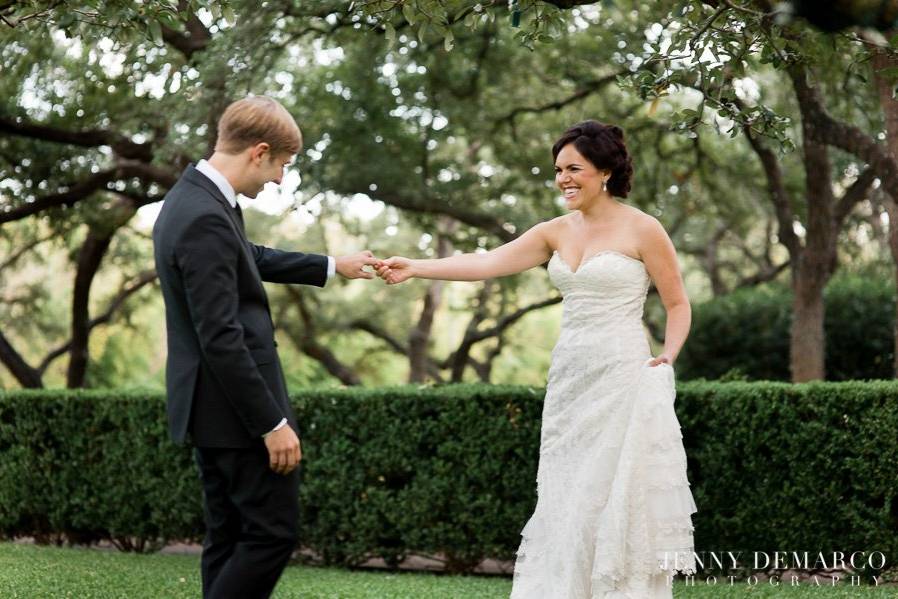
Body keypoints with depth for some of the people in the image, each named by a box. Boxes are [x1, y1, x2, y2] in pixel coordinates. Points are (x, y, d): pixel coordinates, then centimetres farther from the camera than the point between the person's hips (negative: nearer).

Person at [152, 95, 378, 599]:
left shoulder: (193, 199, 9)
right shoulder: (206, 220, -22)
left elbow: (251, 259, 28)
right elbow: (221, 339, -24)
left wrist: (332, 266, 36)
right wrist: (273, 424, -19)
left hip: (211, 408, 10)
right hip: (236, 410, -10)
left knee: (230, 537, 13)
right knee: (274, 531, -3)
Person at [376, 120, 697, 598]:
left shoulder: (642, 230, -4)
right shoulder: (557, 232, 10)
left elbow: (678, 305, 4)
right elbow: (486, 263, -1)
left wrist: (667, 357, -12)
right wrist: (414, 268, -11)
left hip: (623, 381, -5)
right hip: (569, 380, 6)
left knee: (620, 504, -5)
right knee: (566, 507, 5)